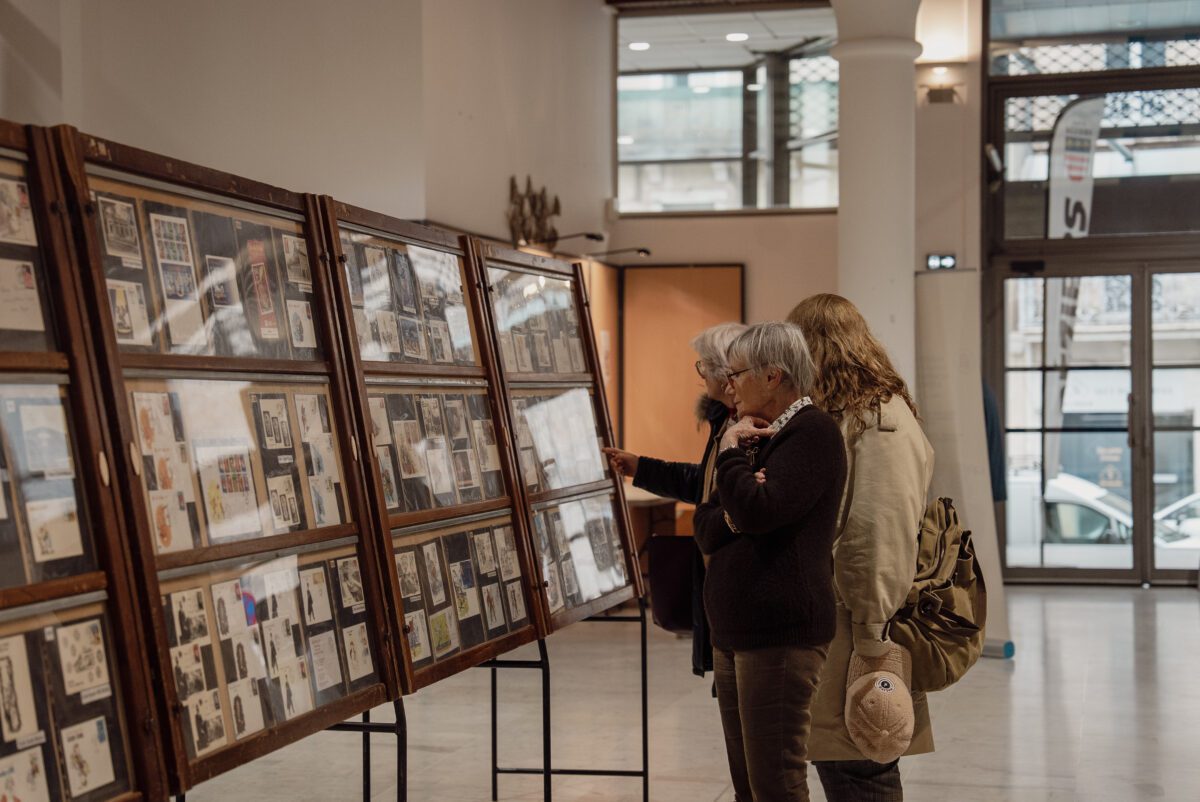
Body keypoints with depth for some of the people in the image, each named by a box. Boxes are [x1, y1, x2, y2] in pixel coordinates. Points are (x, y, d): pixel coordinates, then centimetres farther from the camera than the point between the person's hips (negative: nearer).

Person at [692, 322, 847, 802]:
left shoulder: (812, 433, -9)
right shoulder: (759, 436, 20)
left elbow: (758, 511, -23)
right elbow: (705, 532, 15)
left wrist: (729, 452, -8)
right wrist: (731, 514, -6)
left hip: (780, 634, -10)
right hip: (735, 632, 10)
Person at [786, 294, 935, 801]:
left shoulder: (881, 422, -13)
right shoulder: (835, 417, 16)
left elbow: (882, 536, -20)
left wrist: (872, 636, -19)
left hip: (851, 641, -9)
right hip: (822, 634, 9)